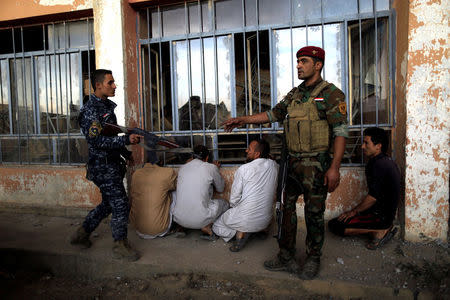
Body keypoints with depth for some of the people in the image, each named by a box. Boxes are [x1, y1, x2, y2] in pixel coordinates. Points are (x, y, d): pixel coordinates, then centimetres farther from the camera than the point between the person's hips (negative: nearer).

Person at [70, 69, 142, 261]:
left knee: (108, 204, 19)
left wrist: (126, 153, 24)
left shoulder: (107, 106, 14)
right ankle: (120, 246, 11)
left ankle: (81, 234, 34)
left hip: (112, 164, 10)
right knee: (121, 205, -5)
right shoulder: (89, 111, -15)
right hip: (103, 167, -10)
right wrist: (126, 140, -29)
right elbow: (97, 140, -24)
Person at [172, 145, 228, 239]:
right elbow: (220, 189, 15)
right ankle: (207, 227, 0)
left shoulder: (182, 168, 9)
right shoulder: (211, 167, -1)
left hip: (179, 219, 5)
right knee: (224, 203, 22)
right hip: (200, 220, -5)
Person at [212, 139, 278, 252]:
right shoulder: (274, 166, -3)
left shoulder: (243, 169, -17)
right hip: (266, 220, 6)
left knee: (216, 226, 19)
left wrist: (235, 206, 10)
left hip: (245, 219, -6)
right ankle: (259, 230, 13)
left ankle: (240, 232, -3)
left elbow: (233, 199, -10)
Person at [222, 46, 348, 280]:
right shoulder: (294, 94, 14)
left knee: (314, 212, 2)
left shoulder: (330, 93, -6)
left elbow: (340, 132, -11)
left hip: (316, 164, -7)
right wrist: (242, 120, 13)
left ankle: (313, 260, 22)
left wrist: (334, 167, -18)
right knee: (287, 208, 10)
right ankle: (286, 258, 24)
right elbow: (273, 114, 20)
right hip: (293, 162, 7)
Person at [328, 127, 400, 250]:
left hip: (381, 215, -10)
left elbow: (373, 197, -23)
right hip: (385, 212, 10)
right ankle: (385, 227, 8)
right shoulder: (386, 161, 12)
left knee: (335, 225, -14)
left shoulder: (379, 164, -21)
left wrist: (354, 211, -10)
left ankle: (381, 231, -8)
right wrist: (355, 210, 16)